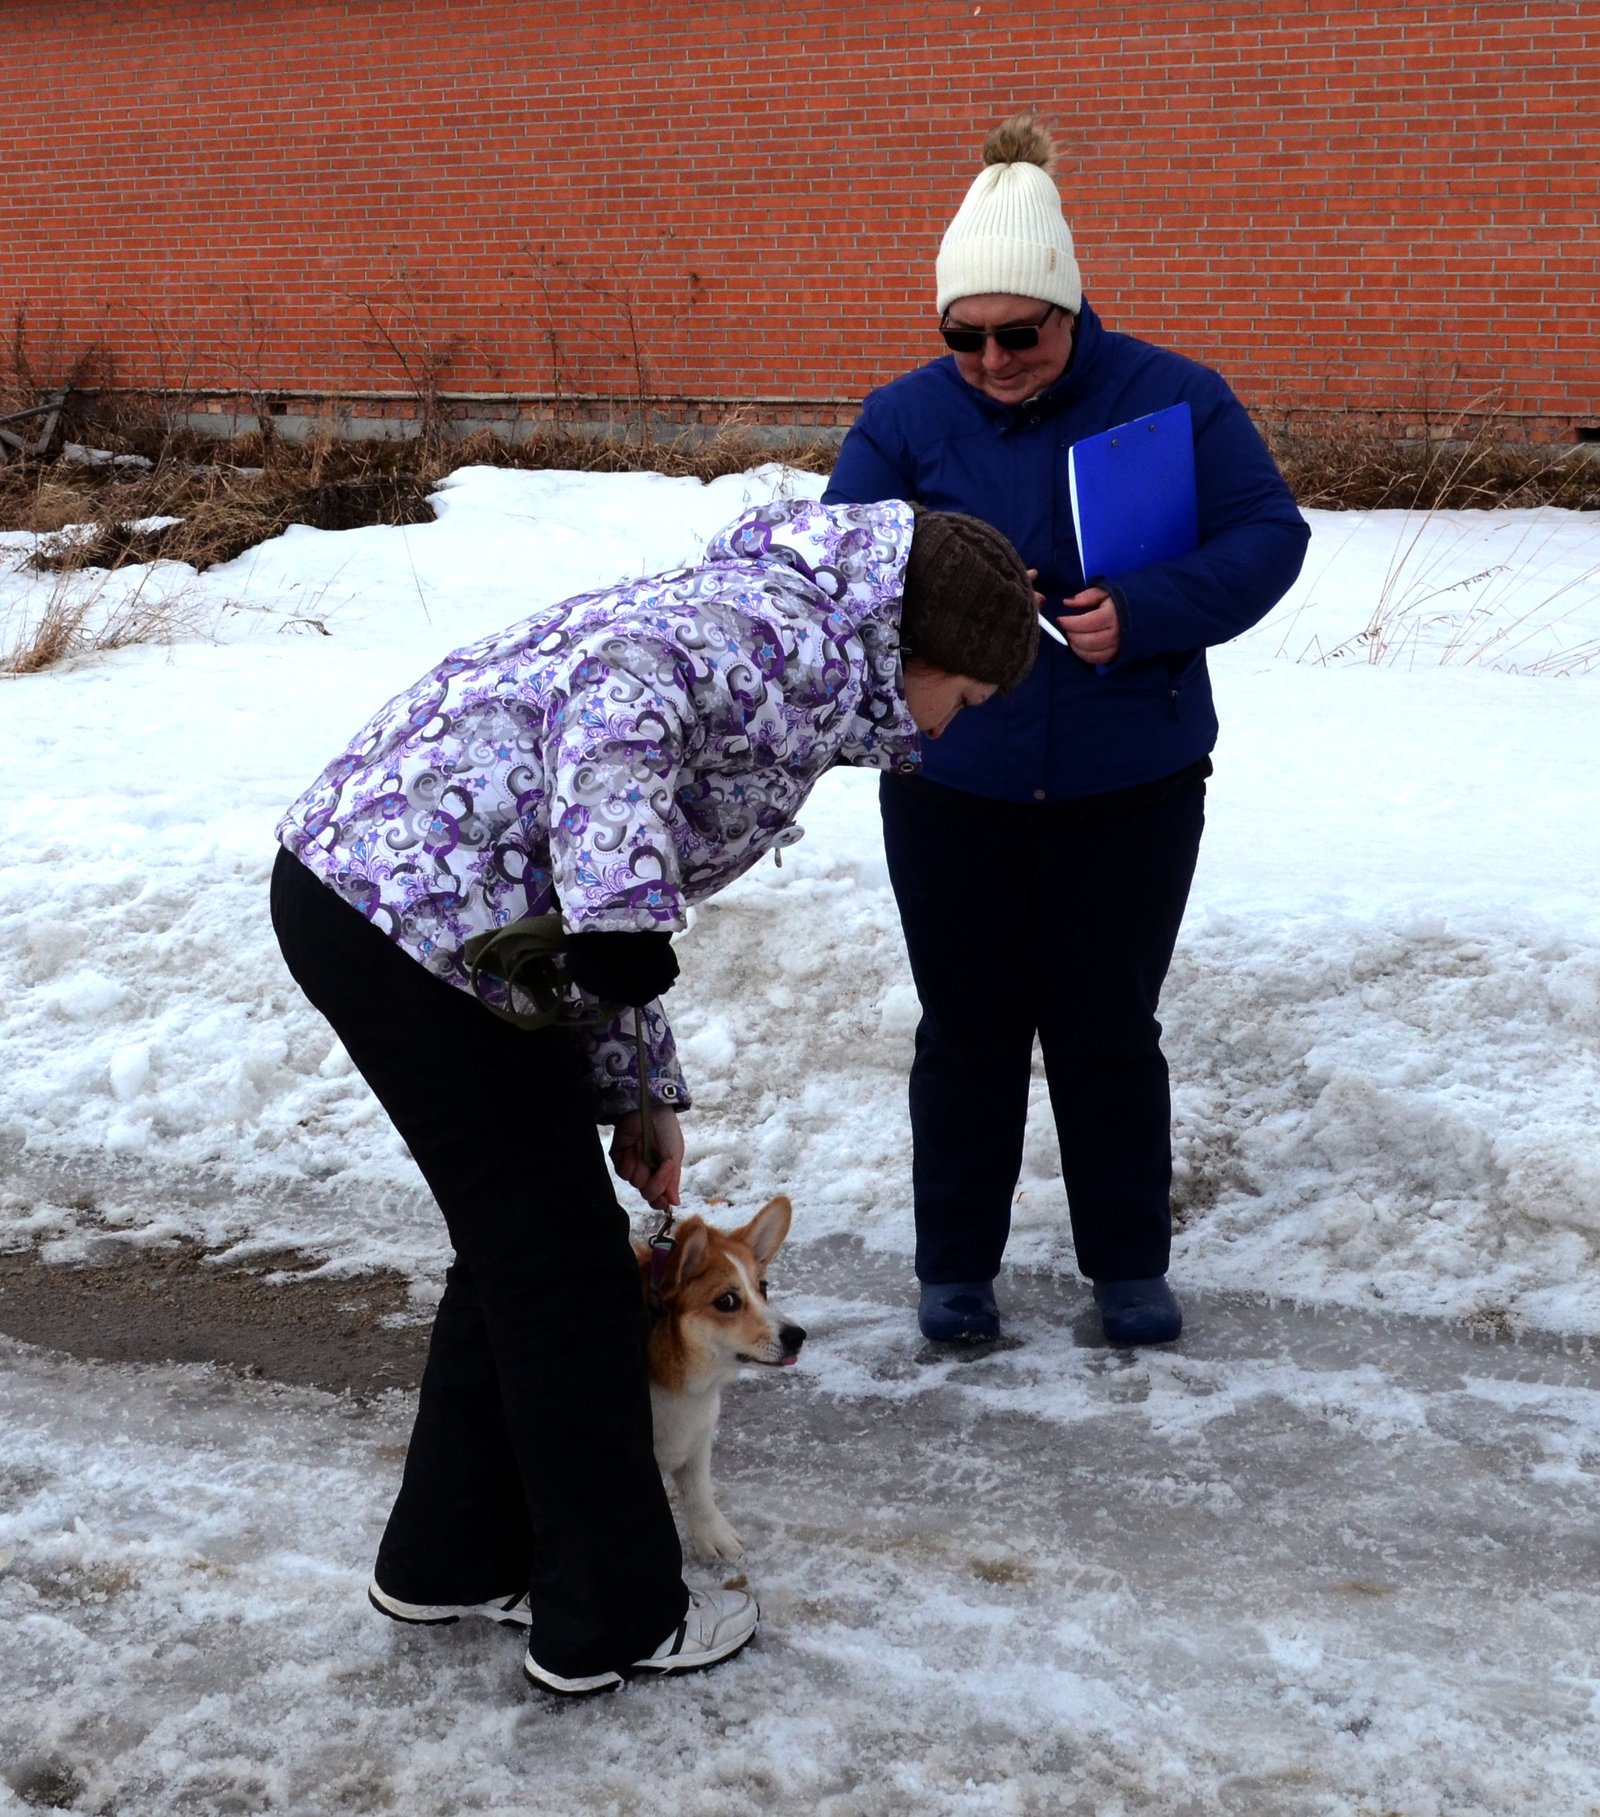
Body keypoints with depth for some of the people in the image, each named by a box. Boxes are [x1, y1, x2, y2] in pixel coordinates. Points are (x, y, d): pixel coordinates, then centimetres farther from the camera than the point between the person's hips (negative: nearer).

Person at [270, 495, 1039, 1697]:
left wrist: (641, 1096, 24)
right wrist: (623, 913, -34)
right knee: (568, 1271, 4)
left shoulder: (749, 617, 21)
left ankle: (454, 1559, 36)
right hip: (417, 916, -10)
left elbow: (610, 923, 24)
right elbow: (614, 690, -29)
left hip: (348, 878, 10)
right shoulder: (799, 643, -9)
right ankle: (613, 1618, 19)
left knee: (520, 1241, 22)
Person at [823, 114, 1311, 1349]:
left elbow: (1269, 537, -8)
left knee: (1110, 1031, 10)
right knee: (968, 1035, 11)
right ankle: (956, 1267, 28)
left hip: (1129, 790, -1)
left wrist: (1143, 615, -25)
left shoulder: (1171, 397, -8)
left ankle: (1130, 1265, 28)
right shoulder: (906, 417, -5)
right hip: (950, 794, 1)